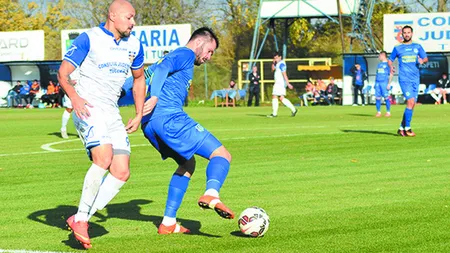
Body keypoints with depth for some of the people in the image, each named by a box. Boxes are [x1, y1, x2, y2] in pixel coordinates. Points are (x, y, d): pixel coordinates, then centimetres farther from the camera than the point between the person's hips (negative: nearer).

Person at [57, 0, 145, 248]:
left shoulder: (133, 45, 11)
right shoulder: (89, 39, -7)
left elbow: (138, 78, 26)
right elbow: (63, 72, -11)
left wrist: (139, 114, 18)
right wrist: (75, 97, -28)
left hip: (112, 114, 7)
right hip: (88, 108, -7)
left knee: (121, 173, -3)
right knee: (104, 158, -28)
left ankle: (80, 219, 2)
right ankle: (81, 218, -17)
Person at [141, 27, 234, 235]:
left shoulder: (176, 56, 32)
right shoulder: (186, 54, 3)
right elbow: (162, 68, -17)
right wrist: (154, 97, -30)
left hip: (149, 124, 9)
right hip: (169, 118, -9)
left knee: (187, 163, 25)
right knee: (221, 155, -9)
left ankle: (168, 223, 17)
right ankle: (211, 194, -41)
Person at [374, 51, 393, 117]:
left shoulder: (387, 64, -1)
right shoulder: (379, 64, 20)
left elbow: (391, 74, -6)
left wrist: (389, 83, -12)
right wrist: (375, 83, 18)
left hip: (384, 82, -7)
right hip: (377, 83, 7)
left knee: (386, 97, -6)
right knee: (377, 98, 2)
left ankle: (388, 112, 0)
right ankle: (378, 112, 7)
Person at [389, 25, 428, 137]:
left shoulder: (417, 47, 12)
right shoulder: (397, 48, 6)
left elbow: (426, 58, 10)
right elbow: (390, 60, 13)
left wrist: (422, 60, -13)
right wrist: (391, 66, -9)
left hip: (415, 79, 4)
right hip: (404, 79, -4)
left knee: (411, 104, 4)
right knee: (410, 101, -17)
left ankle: (401, 128, 14)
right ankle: (407, 128, -11)